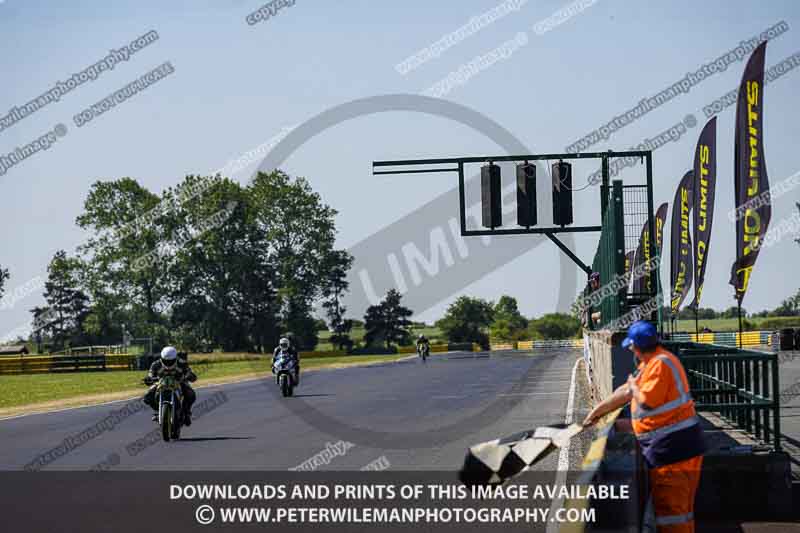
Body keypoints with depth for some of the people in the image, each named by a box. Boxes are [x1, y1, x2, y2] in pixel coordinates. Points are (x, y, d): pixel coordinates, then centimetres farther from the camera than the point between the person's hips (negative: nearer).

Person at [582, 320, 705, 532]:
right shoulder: (649, 363, 16)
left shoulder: (660, 364, -16)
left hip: (672, 446, -10)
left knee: (671, 507, -8)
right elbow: (625, 393, 24)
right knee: (681, 508, 17)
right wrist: (597, 410, 29)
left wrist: (634, 386, -2)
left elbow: (647, 401, -23)